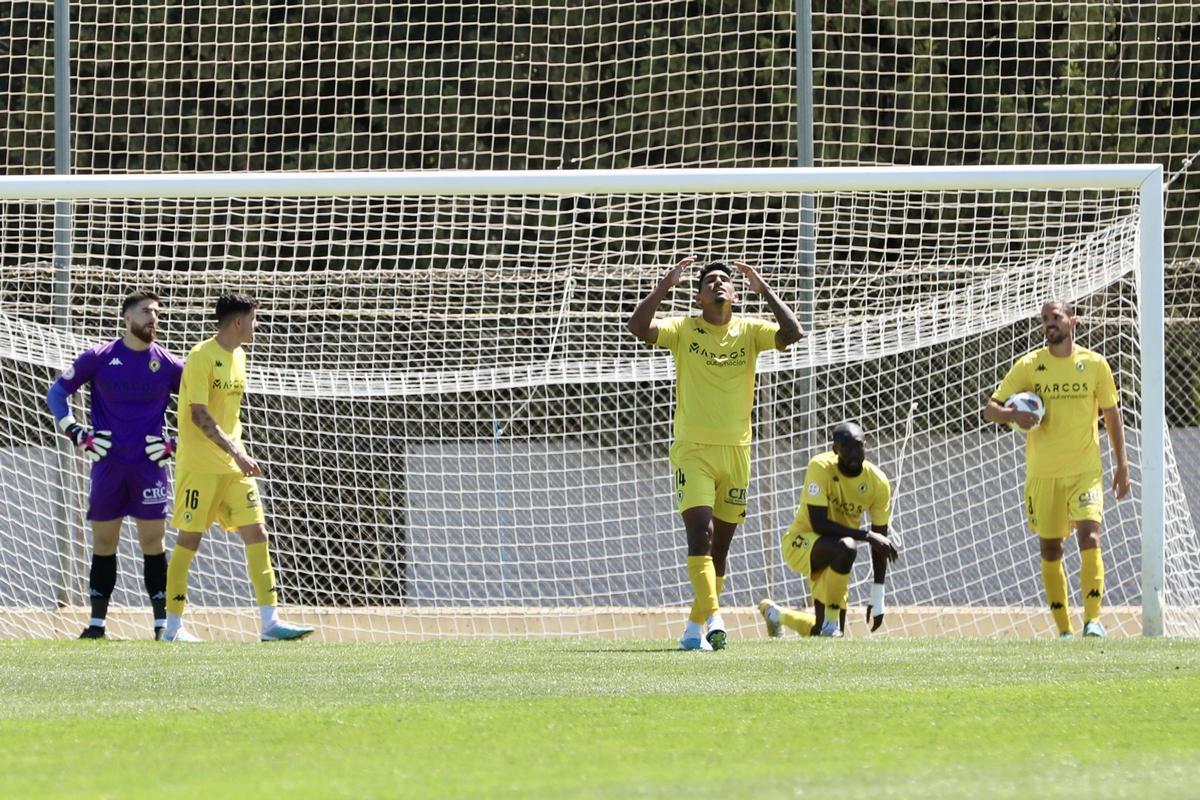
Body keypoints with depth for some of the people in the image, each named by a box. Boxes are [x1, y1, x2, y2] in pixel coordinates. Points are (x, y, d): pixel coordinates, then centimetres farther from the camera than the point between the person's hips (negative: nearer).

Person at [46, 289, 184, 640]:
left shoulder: (167, 364, 2)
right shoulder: (99, 357, 1)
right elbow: (57, 392, 7)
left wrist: (176, 443, 0)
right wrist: (76, 433, -2)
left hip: (149, 465, 0)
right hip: (107, 464, 0)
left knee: (153, 543, -2)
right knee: (103, 542, 5)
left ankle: (163, 623, 1)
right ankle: (97, 623, 11)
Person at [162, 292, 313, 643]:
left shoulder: (238, 357, 13)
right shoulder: (201, 357, -13)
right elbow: (199, 416, -20)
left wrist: (240, 454, 16)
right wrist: (236, 453, -26)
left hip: (233, 468, 8)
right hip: (199, 466, -8)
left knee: (256, 534, -2)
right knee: (189, 540, -2)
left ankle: (271, 622, -5)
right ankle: (173, 626, 6)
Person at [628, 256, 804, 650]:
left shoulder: (749, 331, 6)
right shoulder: (684, 329, 1)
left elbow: (792, 333, -9)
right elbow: (638, 327, -15)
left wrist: (763, 289, -9)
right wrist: (666, 285, -17)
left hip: (736, 451, 3)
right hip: (692, 450, -3)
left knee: (720, 544, 9)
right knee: (700, 532, -19)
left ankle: (695, 627, 22)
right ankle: (713, 618, -28)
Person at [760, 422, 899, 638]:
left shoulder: (878, 483, -8)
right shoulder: (821, 468, -21)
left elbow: (880, 545, -3)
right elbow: (818, 524, -29)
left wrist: (877, 602, -4)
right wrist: (867, 536, -35)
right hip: (801, 542, -5)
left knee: (823, 633, 2)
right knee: (845, 547, -38)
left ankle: (775, 614, 34)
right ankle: (831, 624, -24)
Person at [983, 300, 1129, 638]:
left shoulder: (1094, 364, 1)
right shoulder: (1029, 365, 1)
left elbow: (1112, 413, 11)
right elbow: (990, 409, 2)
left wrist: (1121, 464, 8)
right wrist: (1013, 415, -21)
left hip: (1085, 471, -2)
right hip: (1042, 473, 2)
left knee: (1089, 536, -19)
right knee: (1050, 548, 5)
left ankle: (1093, 619, -19)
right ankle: (1064, 629, 14)